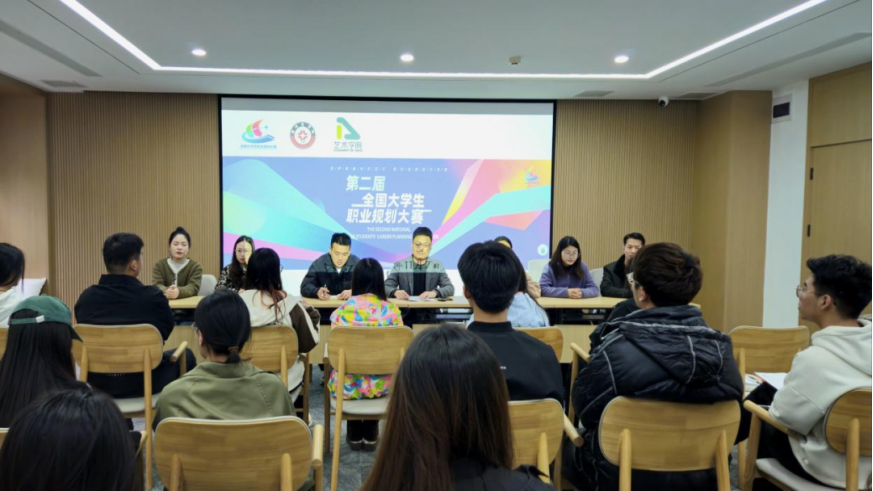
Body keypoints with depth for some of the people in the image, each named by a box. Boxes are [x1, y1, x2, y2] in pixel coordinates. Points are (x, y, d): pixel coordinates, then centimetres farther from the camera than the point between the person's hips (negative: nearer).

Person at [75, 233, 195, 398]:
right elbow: (167, 331, 0)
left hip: (98, 382, 4)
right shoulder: (152, 296, -21)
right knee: (186, 355, 23)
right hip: (143, 382, -4)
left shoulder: (86, 297, -10)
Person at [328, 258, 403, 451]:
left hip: (347, 385, 0)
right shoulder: (392, 310, -8)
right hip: (381, 385, 1)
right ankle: (370, 434, 39)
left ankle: (354, 434, 38)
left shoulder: (343, 310, -11)